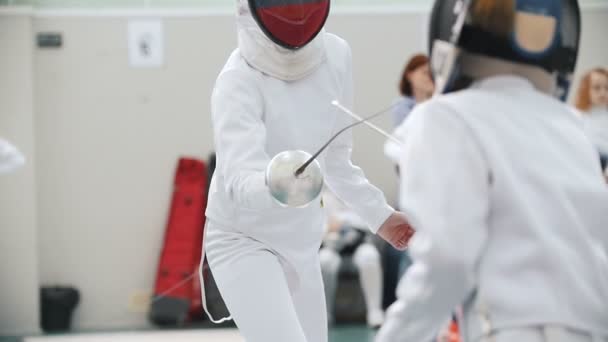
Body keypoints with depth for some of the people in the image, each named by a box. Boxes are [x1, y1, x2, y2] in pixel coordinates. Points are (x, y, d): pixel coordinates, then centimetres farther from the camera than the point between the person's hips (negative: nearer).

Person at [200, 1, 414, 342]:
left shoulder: (335, 55, -7)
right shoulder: (239, 81, -28)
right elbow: (241, 180, -44)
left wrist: (379, 213, 15)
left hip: (301, 243, 7)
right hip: (244, 242, -7)